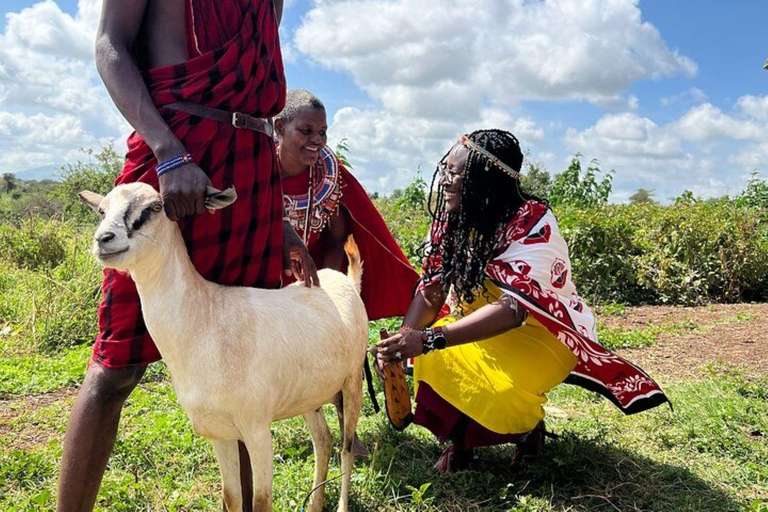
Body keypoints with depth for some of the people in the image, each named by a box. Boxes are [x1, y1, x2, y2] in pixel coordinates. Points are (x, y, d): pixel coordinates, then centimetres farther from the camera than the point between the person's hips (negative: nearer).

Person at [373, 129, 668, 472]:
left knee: (500, 387, -32)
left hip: (541, 331, -5)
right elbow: (430, 291, -9)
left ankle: (530, 425, 4)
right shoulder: (449, 220, -7)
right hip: (478, 330, 5)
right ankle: (459, 439, 5)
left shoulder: (533, 223, -26)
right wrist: (401, 343, -29)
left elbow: (512, 308, -37)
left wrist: (429, 338, -47)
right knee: (432, 361, -23)